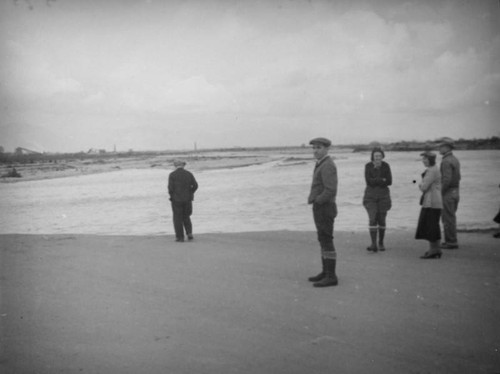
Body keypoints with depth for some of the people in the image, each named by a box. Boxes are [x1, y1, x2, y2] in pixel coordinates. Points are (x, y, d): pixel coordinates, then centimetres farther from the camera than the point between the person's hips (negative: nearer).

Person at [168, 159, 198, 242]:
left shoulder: (172, 175, -5)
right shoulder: (189, 174, 3)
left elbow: (170, 187, -13)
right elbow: (195, 185, -1)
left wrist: (171, 195, 4)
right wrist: (190, 193, 11)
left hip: (176, 199, -3)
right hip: (187, 199, 3)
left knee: (178, 218, 6)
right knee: (186, 217, 17)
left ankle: (180, 237, 6)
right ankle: (189, 233, 0)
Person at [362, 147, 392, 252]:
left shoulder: (386, 166, -2)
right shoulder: (368, 166, -4)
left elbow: (389, 181, -10)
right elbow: (368, 181, -14)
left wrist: (375, 181, -15)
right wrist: (382, 180, -14)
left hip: (383, 196, 1)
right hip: (370, 196, -1)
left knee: (381, 220, 6)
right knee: (372, 219, -12)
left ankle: (381, 243, 20)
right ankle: (373, 244, -15)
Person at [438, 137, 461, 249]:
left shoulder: (446, 161, -18)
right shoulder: (455, 159, 13)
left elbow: (447, 179, -25)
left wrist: (440, 192, -16)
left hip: (447, 193, -10)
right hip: (455, 192, 10)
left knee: (448, 218, -4)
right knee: (451, 218, 15)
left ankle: (451, 242, 0)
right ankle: (451, 240, 20)